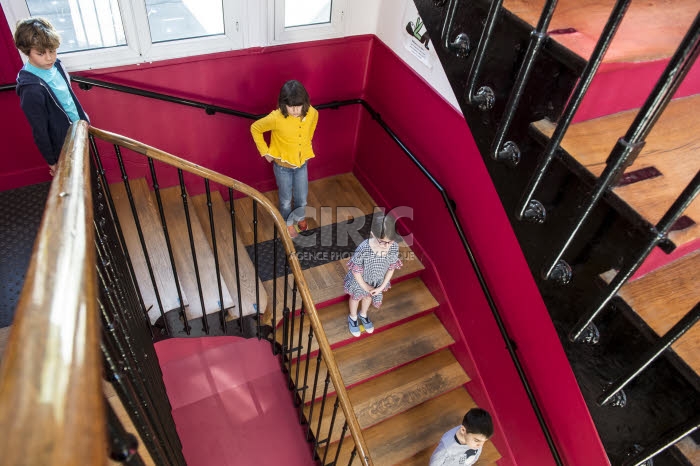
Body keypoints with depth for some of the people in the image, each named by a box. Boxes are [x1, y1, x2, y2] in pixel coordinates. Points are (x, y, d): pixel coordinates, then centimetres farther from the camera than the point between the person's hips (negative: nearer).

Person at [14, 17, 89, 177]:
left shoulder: (55, 65, -7)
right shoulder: (32, 90, -28)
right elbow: (40, 132, -19)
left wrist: (84, 119, 18)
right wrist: (52, 162, -12)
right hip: (64, 145, -7)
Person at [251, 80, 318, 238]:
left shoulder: (312, 113, -20)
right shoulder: (276, 118, -31)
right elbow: (255, 128, -13)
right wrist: (265, 151, -9)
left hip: (302, 163, 3)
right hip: (283, 166, -3)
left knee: (302, 199, 21)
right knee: (286, 199, 19)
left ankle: (300, 217, 55)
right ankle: (287, 223, 49)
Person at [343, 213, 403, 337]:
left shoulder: (394, 247, -31)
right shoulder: (363, 249, -41)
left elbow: (391, 268, -12)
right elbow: (355, 271, -24)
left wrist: (382, 287, -8)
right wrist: (365, 287, -13)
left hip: (377, 281, 3)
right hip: (359, 281, -3)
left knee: (368, 297, 33)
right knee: (356, 298, 28)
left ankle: (363, 315, 65)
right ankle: (353, 318, 60)